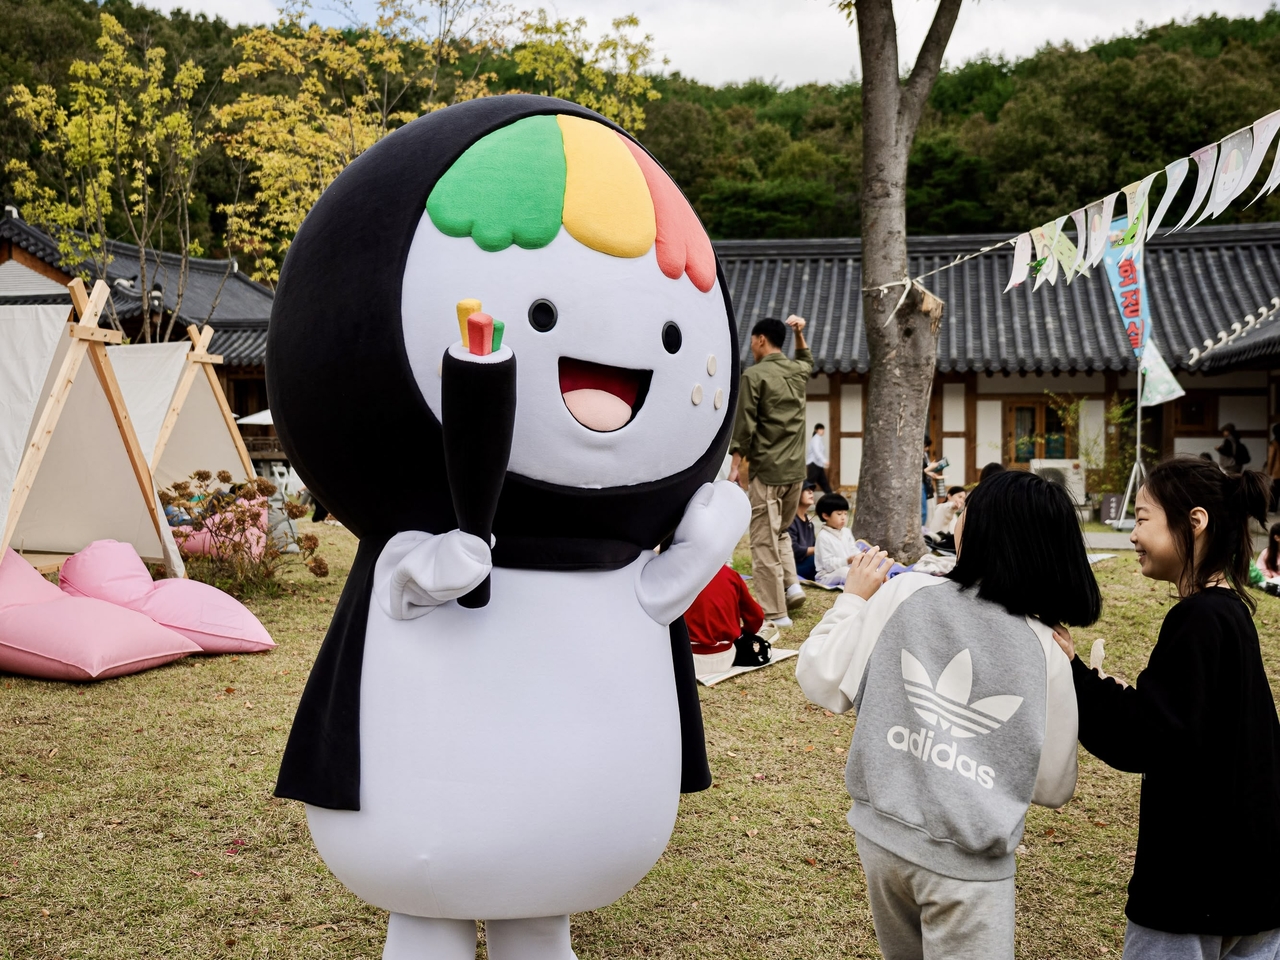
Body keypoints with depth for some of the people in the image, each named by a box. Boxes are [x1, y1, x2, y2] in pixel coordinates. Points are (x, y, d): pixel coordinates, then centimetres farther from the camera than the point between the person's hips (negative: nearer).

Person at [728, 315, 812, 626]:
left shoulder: (754, 375, -9)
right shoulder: (798, 372, 10)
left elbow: (744, 426, -11)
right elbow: (807, 360, 37)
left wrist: (736, 465, -4)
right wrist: (799, 333, 25)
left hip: (767, 471, -7)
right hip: (796, 470, 7)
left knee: (765, 543, -2)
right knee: (780, 532, 24)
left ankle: (775, 613, -1)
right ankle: (791, 585, 8)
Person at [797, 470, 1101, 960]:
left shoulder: (902, 594, -9)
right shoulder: (1045, 652, -8)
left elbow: (821, 681, -3)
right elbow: (1053, 787, 2)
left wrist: (854, 598, 9)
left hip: (882, 833, 3)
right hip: (967, 864, -3)